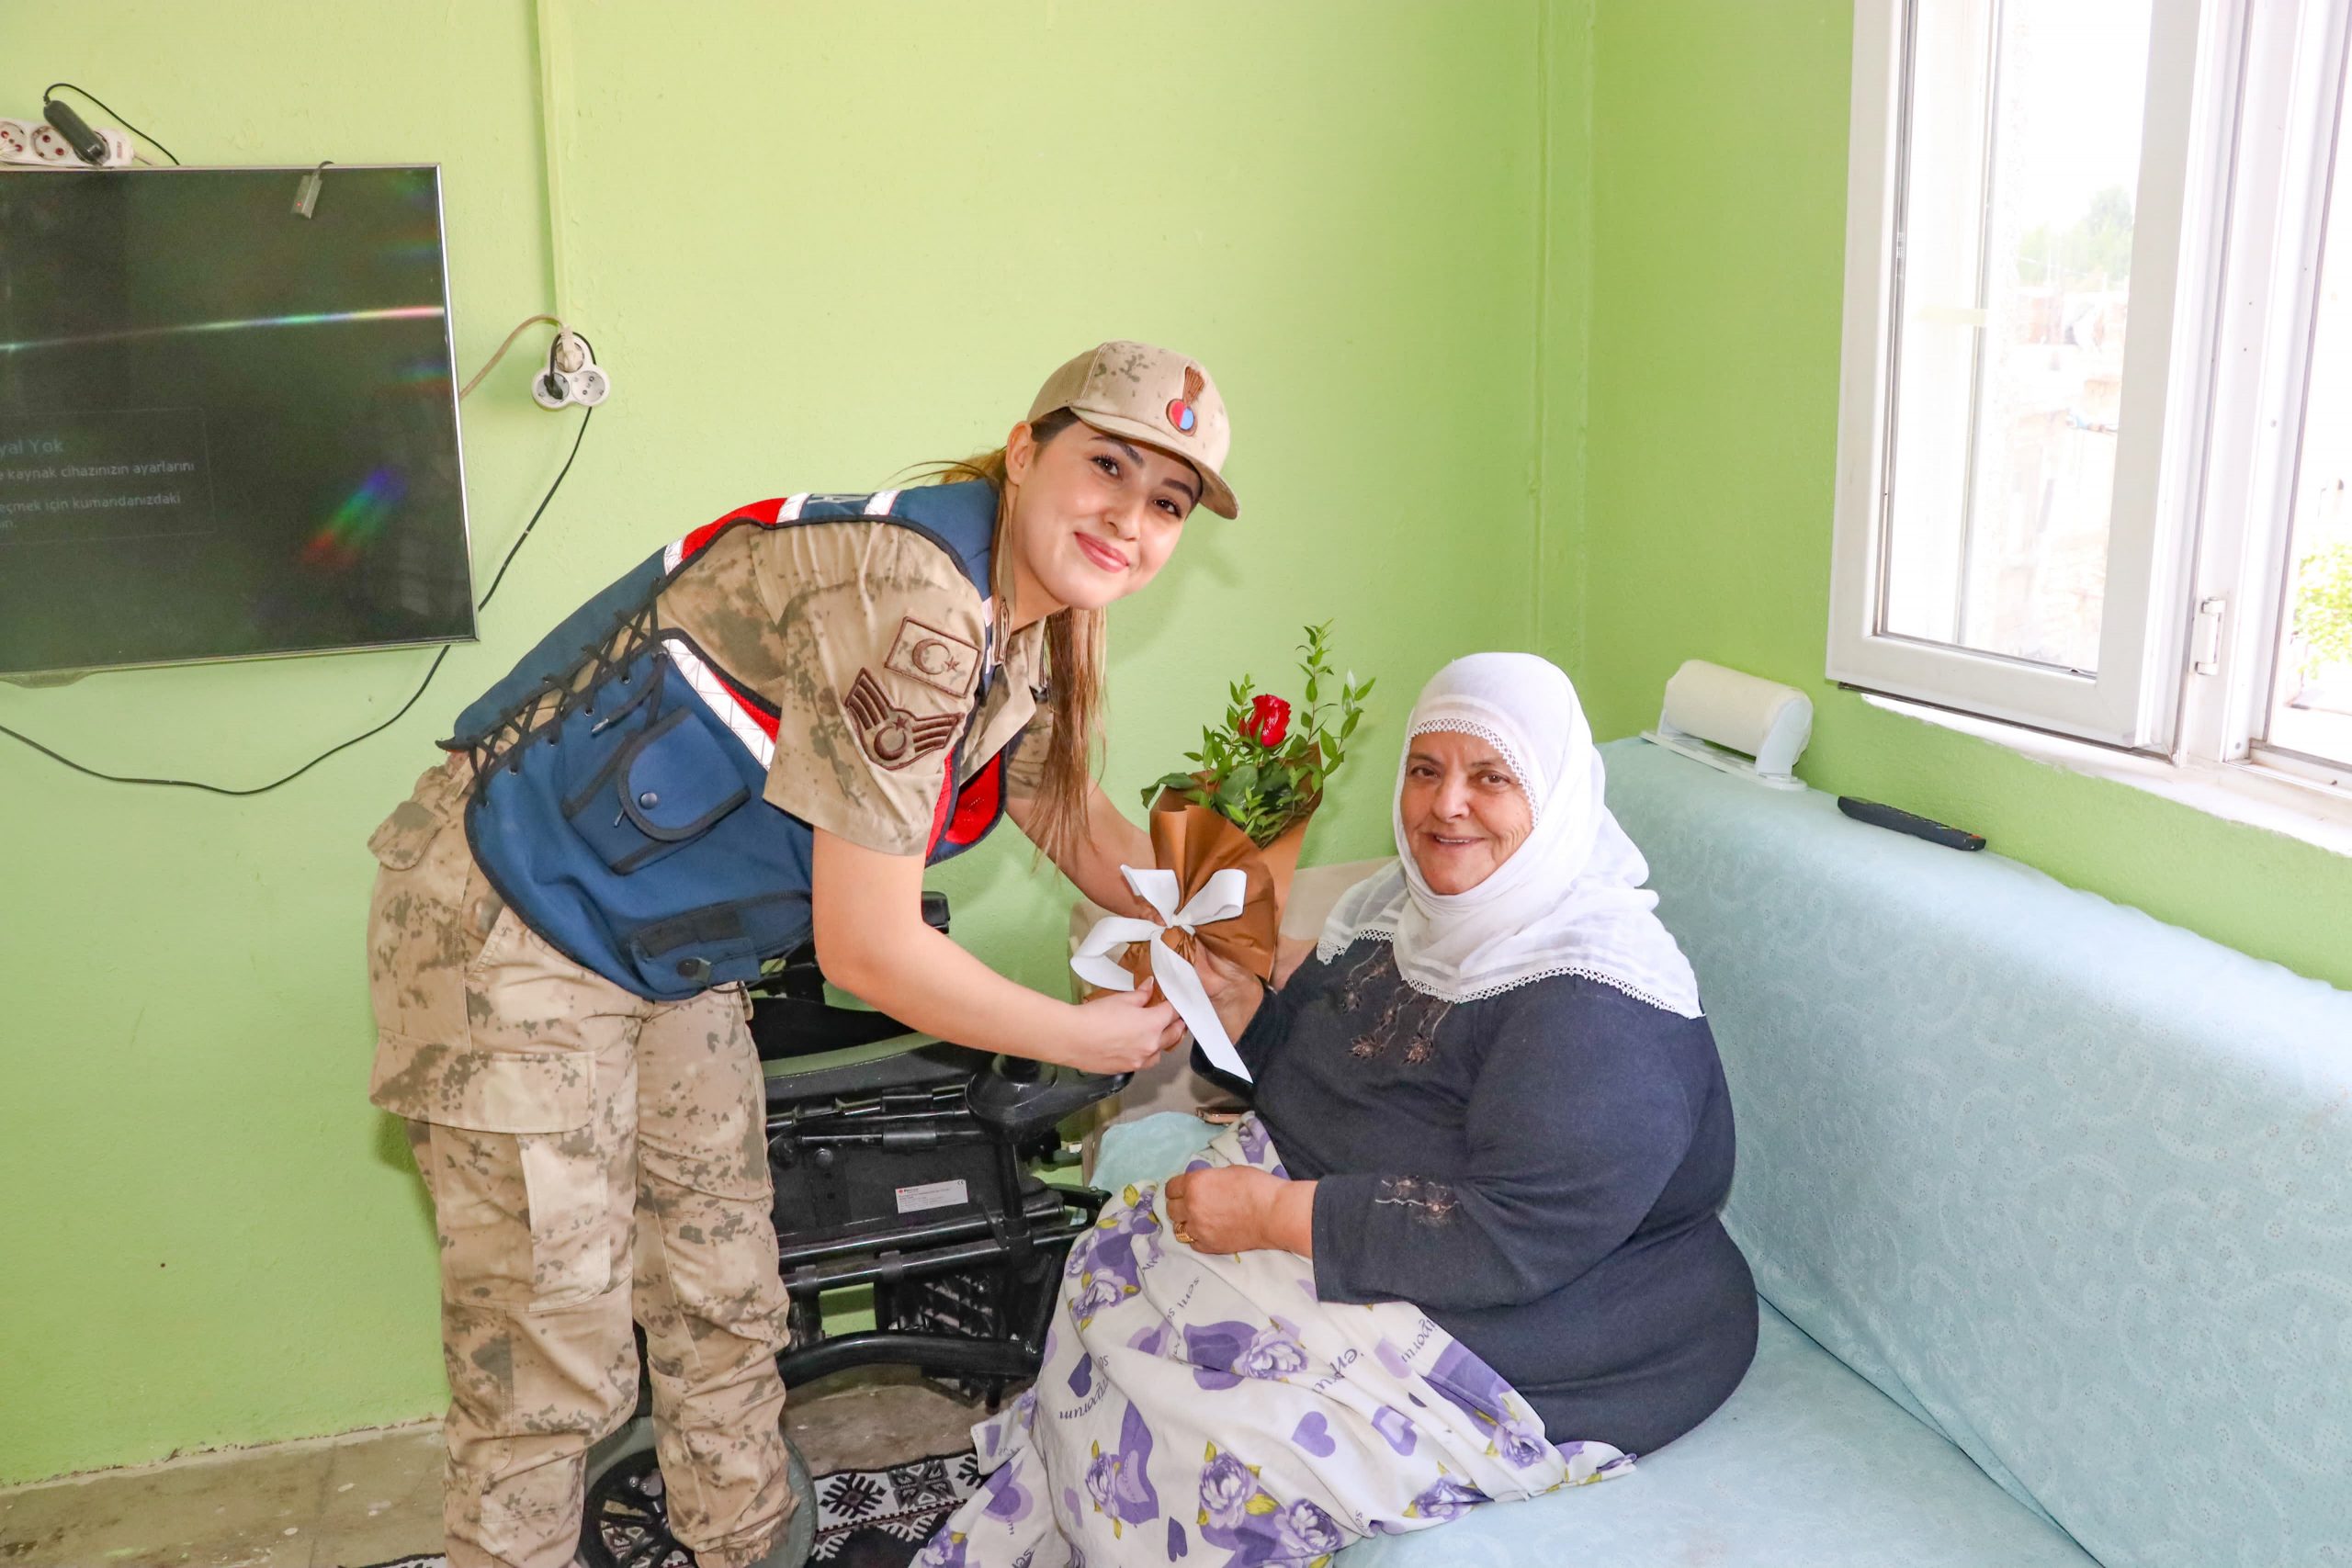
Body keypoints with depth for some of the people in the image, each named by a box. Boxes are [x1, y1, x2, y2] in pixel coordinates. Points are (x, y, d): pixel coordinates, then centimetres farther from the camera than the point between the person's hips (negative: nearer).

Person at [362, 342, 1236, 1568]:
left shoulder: (1028, 635, 0)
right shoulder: (911, 603, -30)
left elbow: (1079, 821, 17)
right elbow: (867, 950, -26)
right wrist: (1084, 1038, -12)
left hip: (671, 955, 9)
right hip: (508, 928, -9)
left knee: (726, 1310, 16)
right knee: (551, 1357, -1)